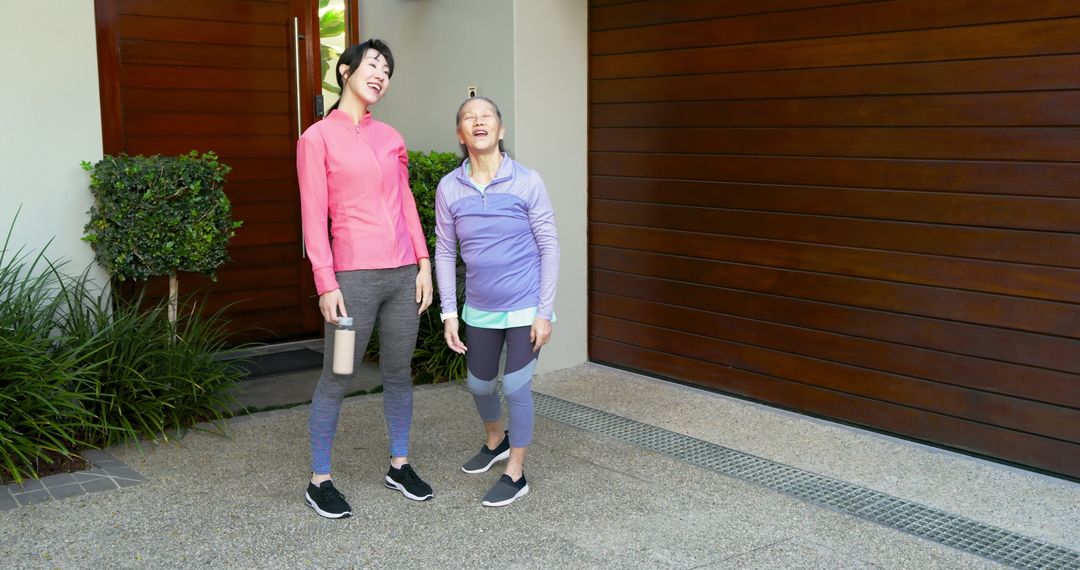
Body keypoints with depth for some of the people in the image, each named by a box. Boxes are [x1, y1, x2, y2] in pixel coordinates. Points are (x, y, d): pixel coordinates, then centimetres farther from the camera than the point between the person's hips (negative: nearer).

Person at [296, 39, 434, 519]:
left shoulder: (390, 137, 12)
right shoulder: (318, 138, -2)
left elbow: (407, 204, 14)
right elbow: (313, 217, -6)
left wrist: (423, 263, 6)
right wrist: (326, 283, -13)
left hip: (403, 273, 5)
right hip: (354, 276, -5)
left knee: (399, 373, 14)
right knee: (336, 379, 2)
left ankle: (399, 465, 28)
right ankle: (319, 481, 15)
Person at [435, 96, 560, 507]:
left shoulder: (527, 182, -11)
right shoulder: (449, 188, -3)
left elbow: (549, 247, -8)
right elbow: (445, 252, 3)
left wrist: (544, 312, -11)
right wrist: (449, 313, -1)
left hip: (525, 308, -3)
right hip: (480, 310, 4)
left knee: (516, 388, 0)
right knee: (480, 385, 17)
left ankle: (515, 474, 19)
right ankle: (495, 441, 48)